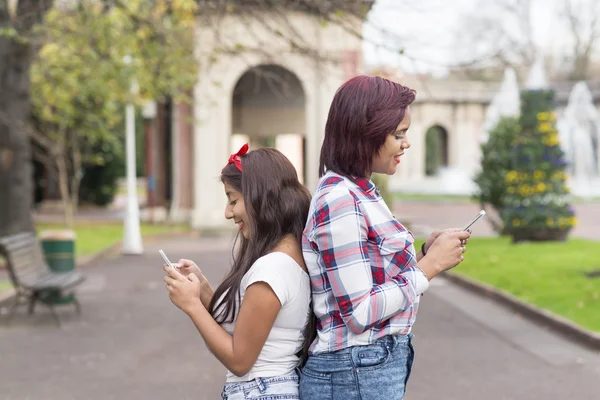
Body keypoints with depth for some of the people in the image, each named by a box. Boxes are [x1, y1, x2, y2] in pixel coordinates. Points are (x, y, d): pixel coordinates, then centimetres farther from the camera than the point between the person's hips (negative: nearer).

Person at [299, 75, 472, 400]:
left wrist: (422, 253, 3)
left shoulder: (357, 193, 9)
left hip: (377, 364, 9)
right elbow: (360, 313, -21)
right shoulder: (339, 201, -18)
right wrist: (431, 265, -15)